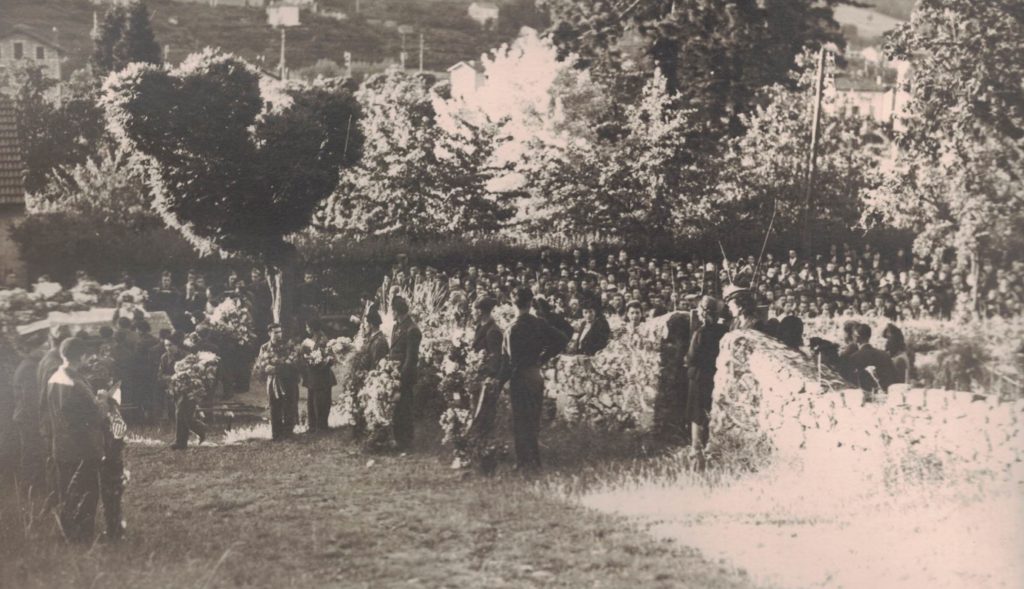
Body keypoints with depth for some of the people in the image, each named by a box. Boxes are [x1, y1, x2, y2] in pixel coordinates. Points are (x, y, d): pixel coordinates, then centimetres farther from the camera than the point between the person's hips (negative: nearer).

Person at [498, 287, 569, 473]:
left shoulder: (512, 329, -14)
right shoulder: (540, 324, -1)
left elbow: (510, 360, -14)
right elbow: (562, 340, -2)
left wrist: (501, 381, -4)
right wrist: (543, 358, 6)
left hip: (520, 379, -5)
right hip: (537, 376, 5)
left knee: (520, 423, 1)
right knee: (534, 422, 18)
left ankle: (524, 463, 0)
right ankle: (536, 462, 26)